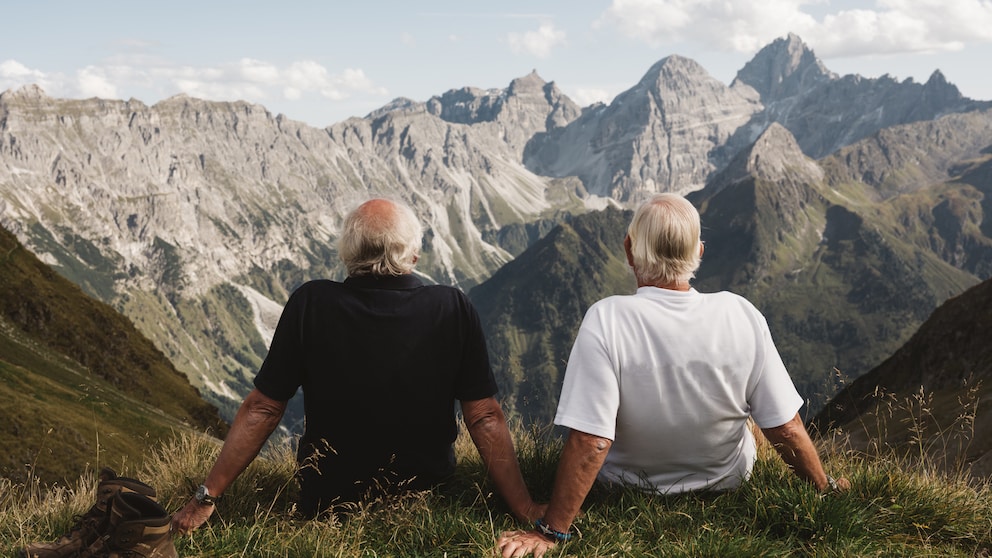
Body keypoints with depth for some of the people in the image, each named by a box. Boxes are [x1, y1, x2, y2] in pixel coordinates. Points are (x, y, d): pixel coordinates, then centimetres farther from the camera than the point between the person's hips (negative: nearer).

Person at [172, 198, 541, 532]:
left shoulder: (311, 305, -17)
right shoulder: (453, 309, -16)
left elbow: (262, 409, -13)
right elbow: (485, 418, -15)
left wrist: (205, 499, -3)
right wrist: (528, 513, -8)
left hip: (328, 506, 0)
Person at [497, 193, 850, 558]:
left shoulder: (605, 320, -29)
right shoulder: (741, 315, -21)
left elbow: (589, 442, -32)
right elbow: (786, 428, -15)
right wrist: (825, 488, 2)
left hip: (628, 487, -2)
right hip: (726, 482, 2)